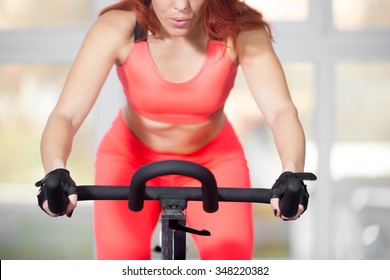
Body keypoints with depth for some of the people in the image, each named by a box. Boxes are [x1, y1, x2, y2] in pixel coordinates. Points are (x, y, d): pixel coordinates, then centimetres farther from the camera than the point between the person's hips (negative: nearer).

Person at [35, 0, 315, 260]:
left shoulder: (241, 31, -26)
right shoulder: (117, 29, -27)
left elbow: (281, 110, -35)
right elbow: (66, 115, -33)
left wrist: (291, 175, -55)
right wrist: (55, 172, -54)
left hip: (213, 162, 1)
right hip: (131, 159, 0)